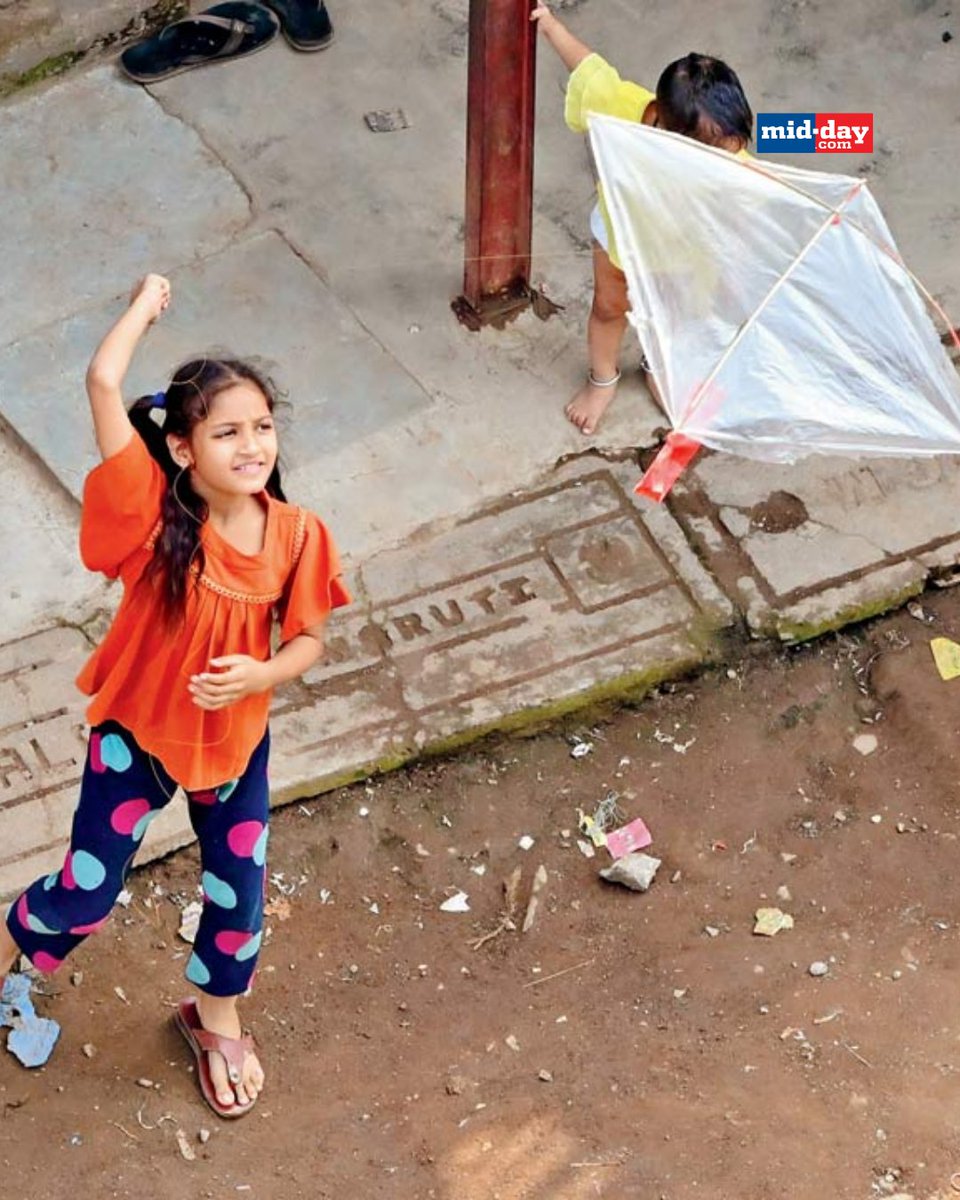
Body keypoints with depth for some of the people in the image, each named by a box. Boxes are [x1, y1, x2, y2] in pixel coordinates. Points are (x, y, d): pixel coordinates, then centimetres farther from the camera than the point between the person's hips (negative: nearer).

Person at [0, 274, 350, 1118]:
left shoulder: (295, 534, -19)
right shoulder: (154, 514, -27)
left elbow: (308, 640, -5)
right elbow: (104, 384, -37)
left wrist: (259, 675, -26)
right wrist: (149, 303, -22)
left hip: (236, 745, 3)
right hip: (136, 737, -3)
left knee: (239, 896, 17)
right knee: (85, 898, 8)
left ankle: (215, 1020, 49)